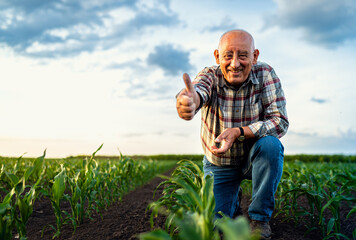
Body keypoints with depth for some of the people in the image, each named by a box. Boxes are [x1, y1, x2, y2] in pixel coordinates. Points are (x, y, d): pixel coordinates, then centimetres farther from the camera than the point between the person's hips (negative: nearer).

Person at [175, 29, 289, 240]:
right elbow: (198, 91, -44)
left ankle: (259, 217, -13)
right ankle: (233, 198, 30)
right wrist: (189, 101, -69)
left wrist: (239, 132, -38)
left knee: (270, 144, -33)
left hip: (254, 157, 0)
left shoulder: (265, 74, -17)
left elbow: (280, 121, -24)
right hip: (219, 164, 1)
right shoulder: (211, 76, -19)